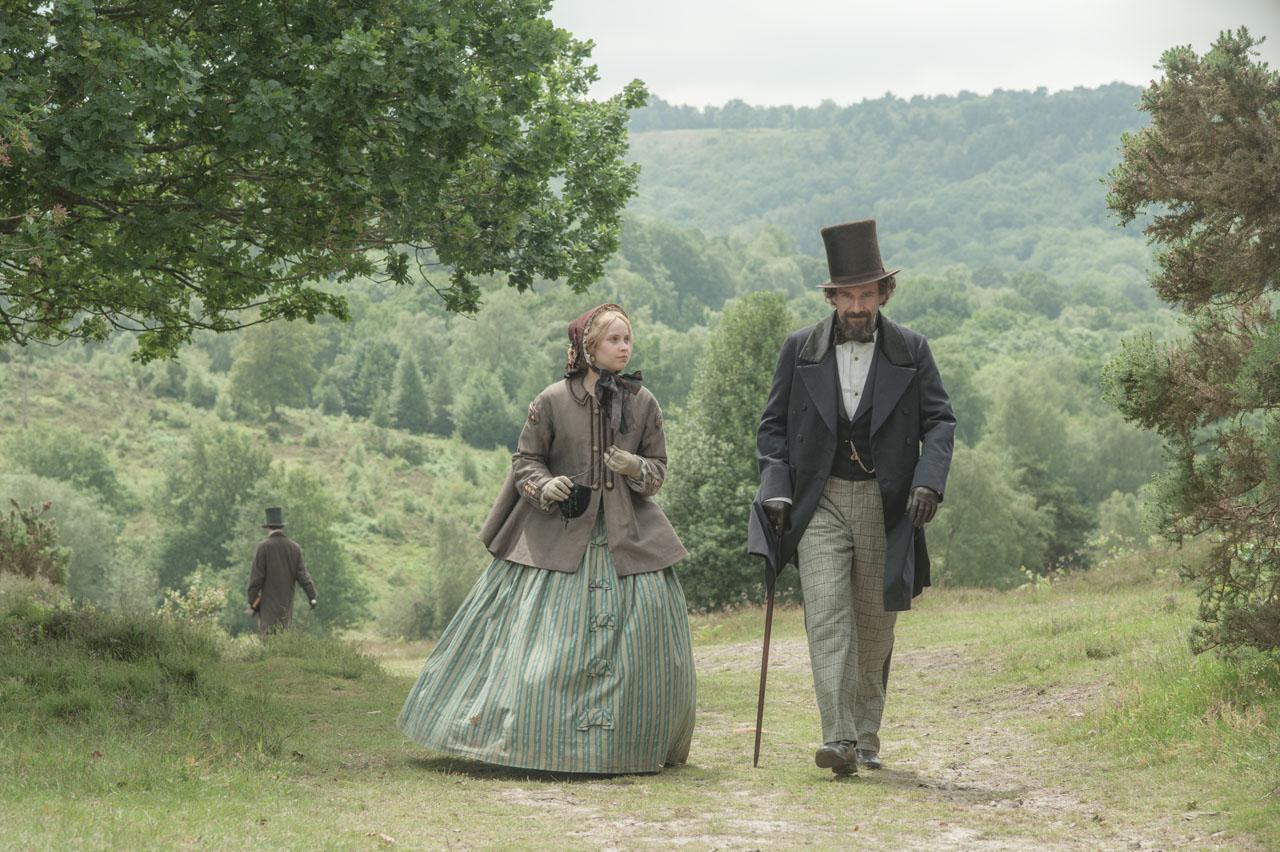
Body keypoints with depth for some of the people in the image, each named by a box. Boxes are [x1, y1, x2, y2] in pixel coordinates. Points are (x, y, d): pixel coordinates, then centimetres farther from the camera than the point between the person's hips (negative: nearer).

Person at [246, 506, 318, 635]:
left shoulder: (263, 546, -7)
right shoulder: (294, 547, 5)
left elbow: (256, 576, -8)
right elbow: (302, 574, 0)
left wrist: (252, 603, -3)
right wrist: (312, 596, 0)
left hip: (268, 603, -4)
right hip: (287, 603, 4)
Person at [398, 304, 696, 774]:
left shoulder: (642, 402, 5)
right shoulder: (553, 401, -3)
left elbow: (659, 466, 11)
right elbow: (525, 460, 5)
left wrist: (638, 469, -11)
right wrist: (543, 487, -15)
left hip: (628, 537, 2)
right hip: (559, 533, -2)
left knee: (644, 634, -4)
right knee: (542, 641, -5)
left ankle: (637, 746, 9)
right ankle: (542, 742, 5)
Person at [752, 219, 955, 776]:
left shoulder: (911, 351, 3)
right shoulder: (800, 349, 3)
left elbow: (939, 420, 2)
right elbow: (773, 424, 8)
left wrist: (928, 481, -15)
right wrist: (776, 490, -5)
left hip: (886, 507, 1)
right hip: (820, 503, -1)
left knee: (875, 627, 9)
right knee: (827, 619, -15)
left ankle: (867, 738, 23)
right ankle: (838, 741, -20)